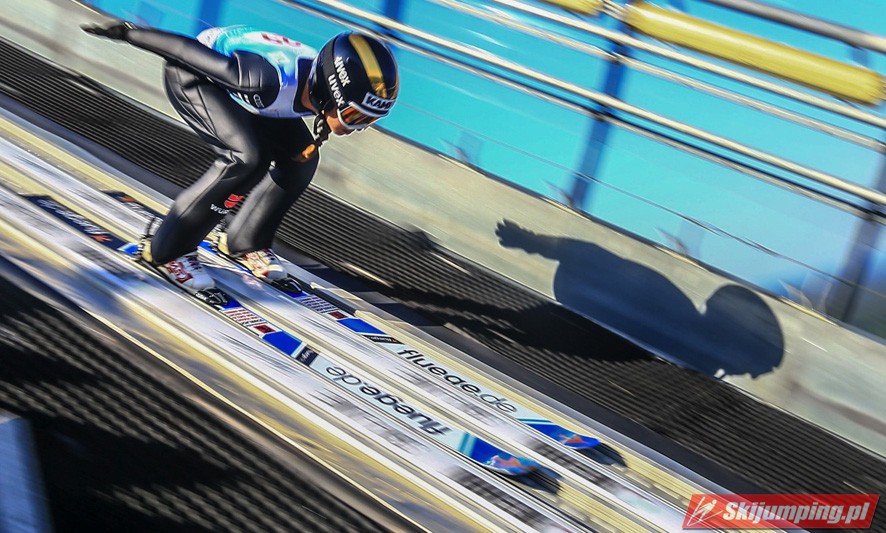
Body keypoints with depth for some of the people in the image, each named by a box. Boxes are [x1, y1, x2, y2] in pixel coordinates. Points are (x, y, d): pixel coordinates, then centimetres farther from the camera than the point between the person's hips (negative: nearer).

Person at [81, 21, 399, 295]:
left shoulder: (323, 86, -20)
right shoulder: (272, 80, -41)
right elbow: (193, 50, -28)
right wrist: (131, 34, -16)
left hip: (233, 74, 8)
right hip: (192, 74, -7)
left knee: (301, 159, -3)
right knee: (248, 157, -25)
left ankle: (244, 242, 16)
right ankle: (167, 250, -11)